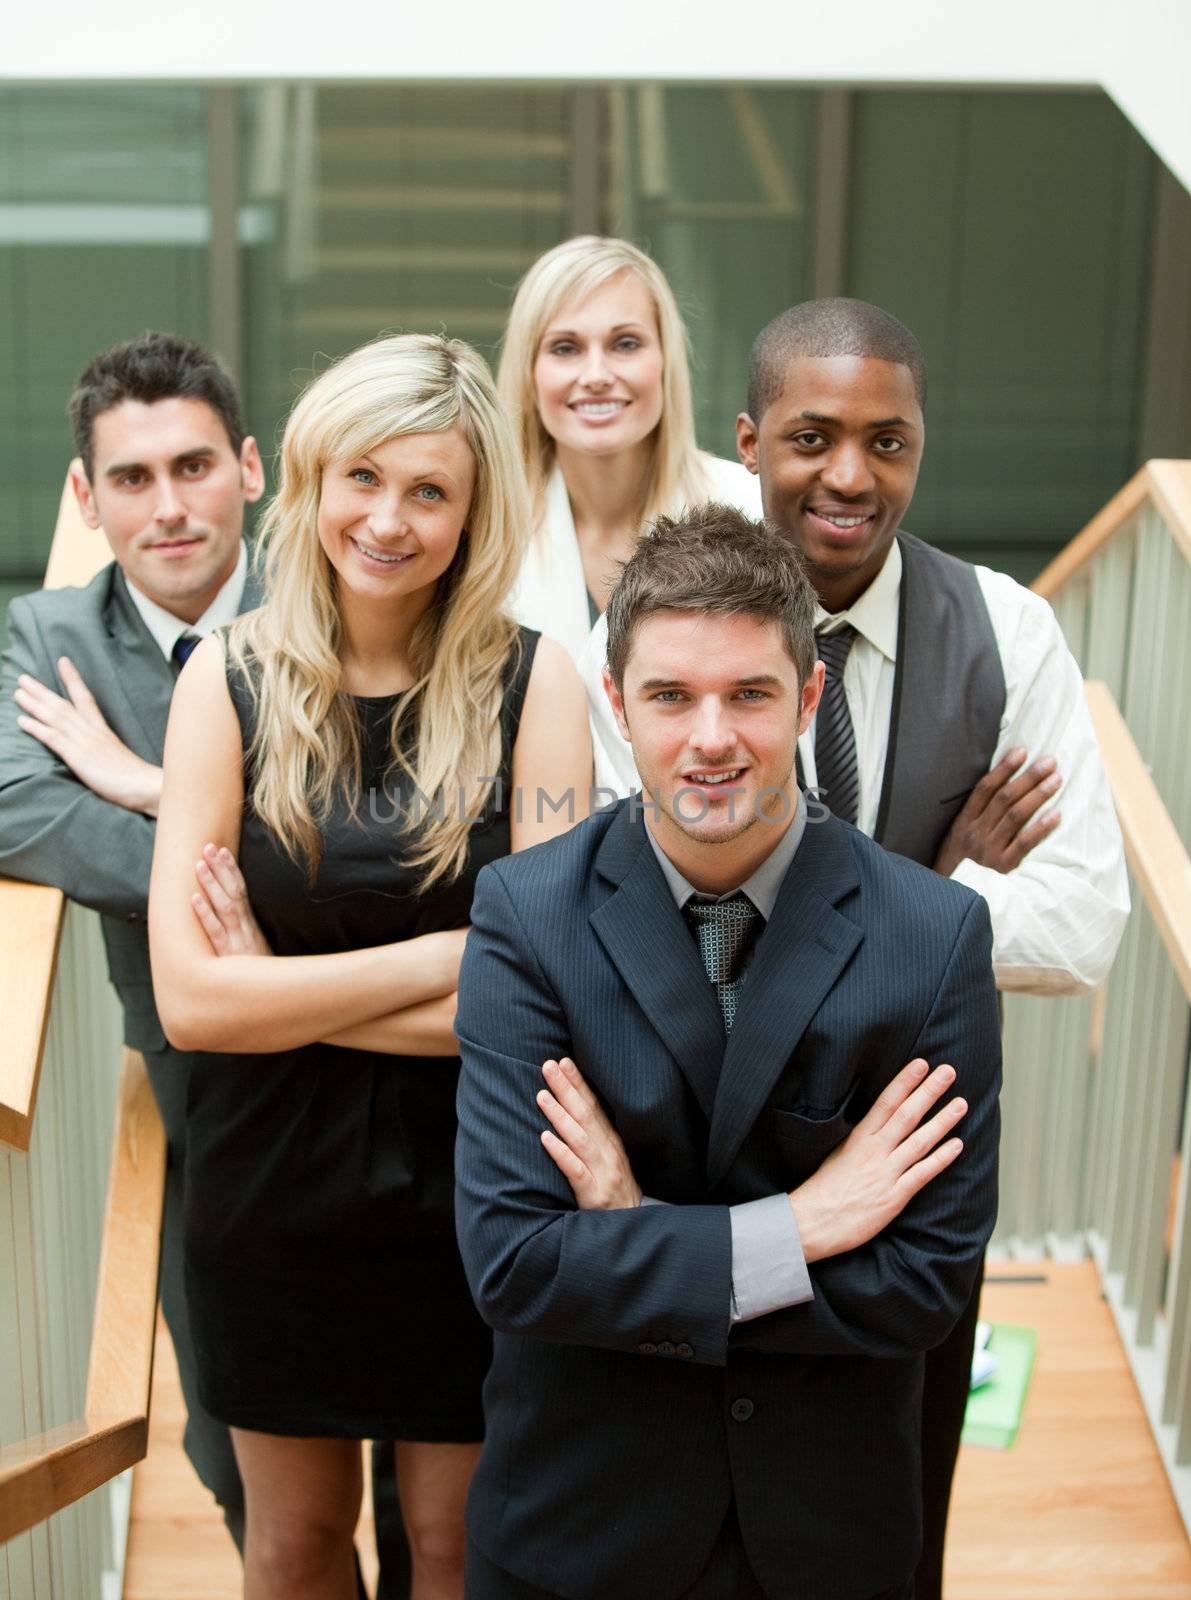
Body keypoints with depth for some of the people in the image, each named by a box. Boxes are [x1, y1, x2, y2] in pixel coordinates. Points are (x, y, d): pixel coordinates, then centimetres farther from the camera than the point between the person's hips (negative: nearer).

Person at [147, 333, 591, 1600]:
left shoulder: (529, 685, -10)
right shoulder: (231, 679, -8)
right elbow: (189, 997, -14)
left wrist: (286, 992, -15)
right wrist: (448, 954, -17)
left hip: (468, 1188, -1)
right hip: (270, 1186, 1)